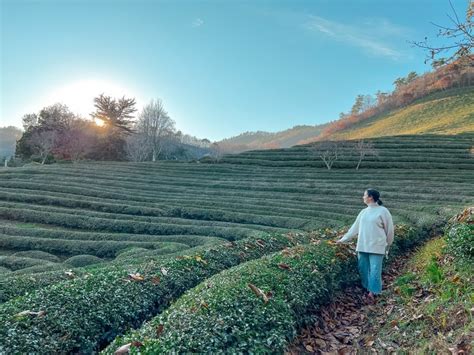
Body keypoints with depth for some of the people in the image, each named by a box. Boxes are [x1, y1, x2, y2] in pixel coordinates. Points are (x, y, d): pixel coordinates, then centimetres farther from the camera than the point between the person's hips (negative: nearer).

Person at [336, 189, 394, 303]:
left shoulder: (383, 211, -6)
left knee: (374, 270, -3)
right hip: (362, 246, 6)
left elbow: (389, 229, 0)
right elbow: (355, 228, 16)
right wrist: (343, 239, 17)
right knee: (363, 269, 8)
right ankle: (365, 290, 19)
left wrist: (387, 246, 7)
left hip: (376, 247, -6)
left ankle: (372, 292, 3)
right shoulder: (363, 212, 10)